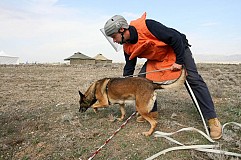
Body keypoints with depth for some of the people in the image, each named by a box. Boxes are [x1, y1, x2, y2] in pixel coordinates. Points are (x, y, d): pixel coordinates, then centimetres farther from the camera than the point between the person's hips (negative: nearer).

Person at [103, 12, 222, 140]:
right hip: (156, 58, 6)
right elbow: (129, 69, 3)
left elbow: (175, 37, -27)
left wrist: (179, 61, -23)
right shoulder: (127, 48, -10)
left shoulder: (146, 26, -32)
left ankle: (212, 119, -7)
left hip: (178, 49, -6)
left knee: (194, 79, -16)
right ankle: (152, 112, 9)